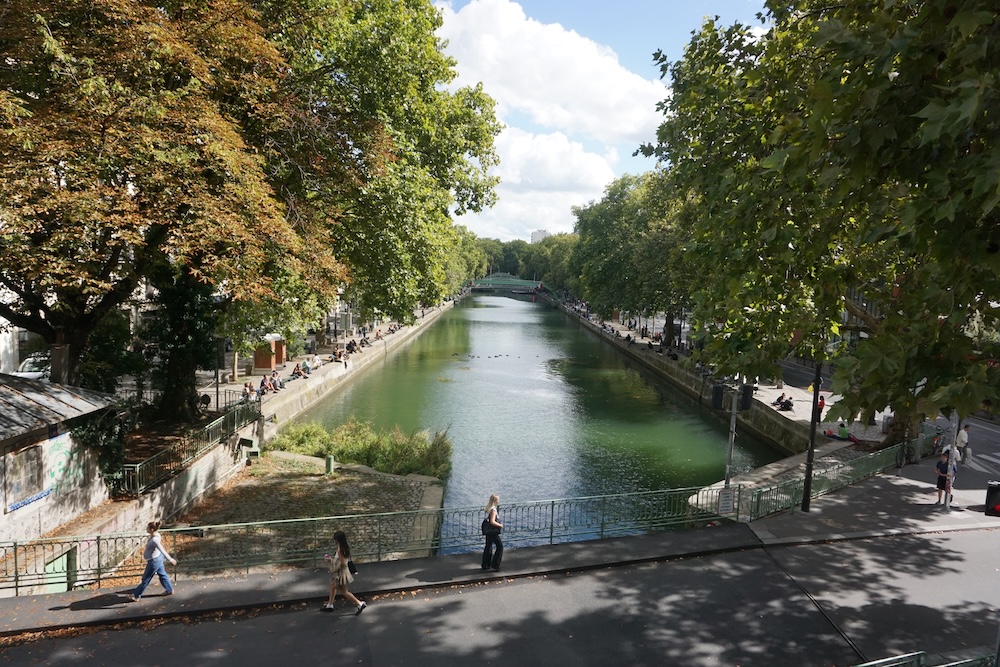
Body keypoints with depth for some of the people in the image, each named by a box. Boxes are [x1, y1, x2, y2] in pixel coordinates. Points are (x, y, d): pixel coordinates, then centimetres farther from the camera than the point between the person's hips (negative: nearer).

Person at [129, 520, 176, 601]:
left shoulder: (154, 540, -33)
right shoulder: (155, 534, -5)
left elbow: (163, 550, -29)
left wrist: (170, 560, -26)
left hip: (154, 561, -9)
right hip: (158, 558, 9)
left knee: (145, 579, 9)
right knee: (162, 574, 22)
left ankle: (136, 596, 25)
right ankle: (169, 590, 35)